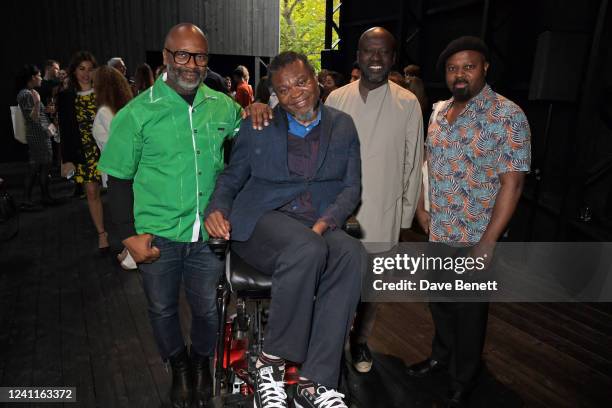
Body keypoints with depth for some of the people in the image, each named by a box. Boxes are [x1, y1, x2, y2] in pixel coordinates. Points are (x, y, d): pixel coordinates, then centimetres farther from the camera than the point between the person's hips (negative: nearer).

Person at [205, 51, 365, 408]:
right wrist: (217, 209, -9)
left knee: (353, 255, -31)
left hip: (319, 228, 3)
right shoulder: (258, 126, 8)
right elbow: (232, 177, 13)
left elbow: (352, 187, 7)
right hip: (262, 221, -2)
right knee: (307, 250, -36)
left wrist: (326, 221, -12)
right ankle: (271, 363, -18)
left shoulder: (343, 127, 12)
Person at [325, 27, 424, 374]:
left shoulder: (408, 104, -5)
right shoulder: (336, 99, 2)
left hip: (382, 214, -1)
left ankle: (361, 340, 37)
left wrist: (407, 214, 0)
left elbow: (413, 163, 0)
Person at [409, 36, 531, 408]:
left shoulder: (508, 116, -13)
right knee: (439, 300, 20)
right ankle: (442, 356, 45)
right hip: (436, 232, 6)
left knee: (469, 311, 10)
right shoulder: (439, 111, 6)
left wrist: (488, 243, -20)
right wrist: (422, 205, 7)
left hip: (473, 237, -5)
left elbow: (511, 183, -17)